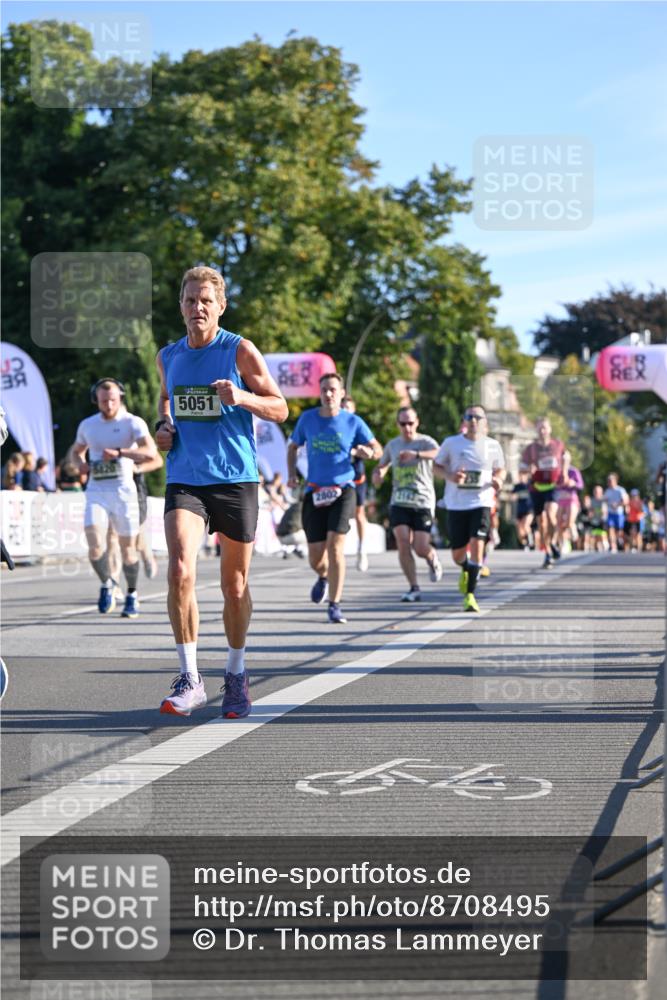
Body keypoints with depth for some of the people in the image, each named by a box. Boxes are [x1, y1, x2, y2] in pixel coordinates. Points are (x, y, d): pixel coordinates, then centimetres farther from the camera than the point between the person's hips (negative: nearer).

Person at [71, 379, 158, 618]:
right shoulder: (87, 425, 9)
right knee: (95, 546, -16)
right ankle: (107, 583, 11)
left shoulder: (133, 423, -4)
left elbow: (150, 452, -19)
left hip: (123, 491, -2)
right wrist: (80, 463, 4)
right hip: (96, 491, 2)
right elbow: (76, 450, 27)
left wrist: (118, 452, -29)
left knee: (128, 549, 4)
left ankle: (132, 596, 23)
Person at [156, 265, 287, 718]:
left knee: (235, 585, 7)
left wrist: (242, 397, -22)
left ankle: (236, 675, 27)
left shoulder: (240, 351, -4)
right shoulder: (168, 356, 9)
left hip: (235, 480, -2)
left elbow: (280, 408, -3)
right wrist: (164, 424, 6)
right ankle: (190, 678, -13)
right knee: (181, 570, -19)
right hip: (185, 480, 2)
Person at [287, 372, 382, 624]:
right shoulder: (307, 418, 4)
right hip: (314, 492, 2)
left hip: (343, 489, -2)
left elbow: (378, 450, 6)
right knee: (315, 556, 2)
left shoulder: (353, 421, -1)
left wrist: (369, 452, -18)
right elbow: (293, 447, 18)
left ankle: (334, 607, -11)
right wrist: (291, 474, 2)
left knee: (335, 546, -19)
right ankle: (323, 577, 42)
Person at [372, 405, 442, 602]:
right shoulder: (392, 445, 12)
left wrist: (416, 454, -44)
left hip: (423, 503, -3)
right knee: (403, 543, -13)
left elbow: (439, 454, -27)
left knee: (421, 548, -7)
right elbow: (382, 465, 29)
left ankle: (433, 560, 30)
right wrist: (377, 473, 4)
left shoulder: (425, 442, -3)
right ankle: (414, 588, -4)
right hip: (399, 503, 3)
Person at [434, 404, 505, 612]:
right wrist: (450, 476, -12)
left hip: (481, 503, -1)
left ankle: (470, 595, -13)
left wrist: (498, 480, -6)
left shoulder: (492, 445, 3)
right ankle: (466, 570, 45)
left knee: (477, 545, -19)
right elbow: (436, 467, 8)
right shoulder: (451, 443, 0)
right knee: (457, 554, 7)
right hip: (456, 504, 1)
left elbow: (500, 470, 17)